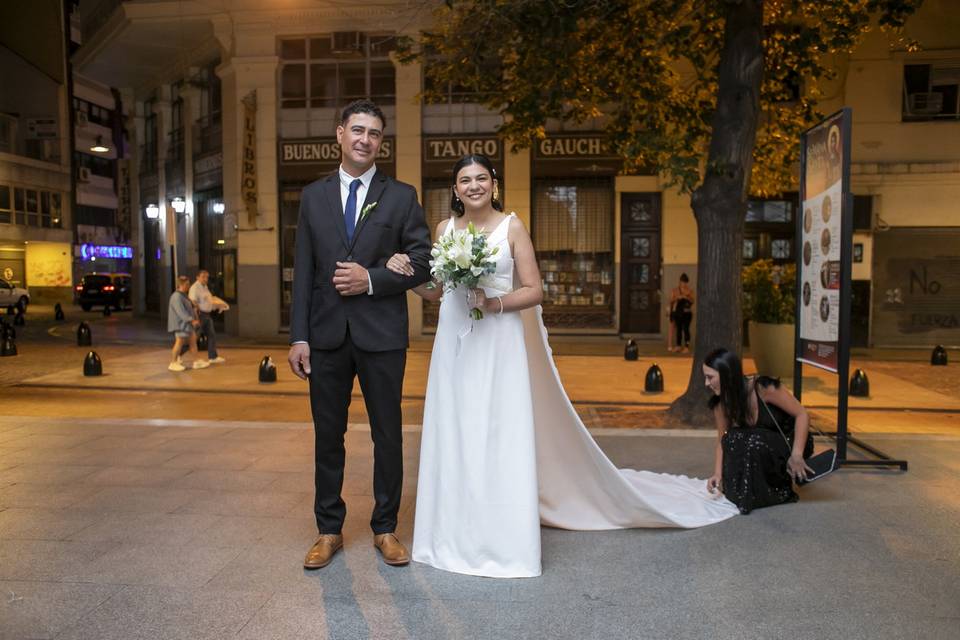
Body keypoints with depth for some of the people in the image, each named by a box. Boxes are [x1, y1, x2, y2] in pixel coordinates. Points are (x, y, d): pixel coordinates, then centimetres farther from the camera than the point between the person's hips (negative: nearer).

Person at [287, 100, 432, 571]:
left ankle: (385, 528, 24)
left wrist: (371, 279, -14)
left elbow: (423, 262, -1)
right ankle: (329, 530, 26)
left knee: (387, 435, 7)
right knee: (327, 436, 10)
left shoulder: (401, 196, 4)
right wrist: (298, 336, -1)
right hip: (326, 334, 2)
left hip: (381, 334, -2)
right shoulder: (313, 195, 9)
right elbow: (303, 270, 5)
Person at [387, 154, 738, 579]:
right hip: (454, 344, 4)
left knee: (502, 437, -3)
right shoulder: (445, 228, 10)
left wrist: (495, 303, -19)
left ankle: (503, 541, 9)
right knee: (454, 437, 7)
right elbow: (435, 291, 11)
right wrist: (406, 273, -6)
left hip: (499, 345, -4)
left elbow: (534, 290, -4)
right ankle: (456, 535, 20)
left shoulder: (512, 227, -1)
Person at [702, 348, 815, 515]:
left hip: (790, 443, -5)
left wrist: (796, 455, -26)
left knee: (755, 440, -34)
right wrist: (718, 473, -17)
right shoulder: (720, 404, -10)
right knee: (732, 439, -26)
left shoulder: (762, 387, -26)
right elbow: (723, 441, -2)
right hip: (757, 447, 5)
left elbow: (802, 414, -20)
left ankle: (782, 489, -10)